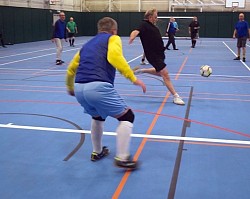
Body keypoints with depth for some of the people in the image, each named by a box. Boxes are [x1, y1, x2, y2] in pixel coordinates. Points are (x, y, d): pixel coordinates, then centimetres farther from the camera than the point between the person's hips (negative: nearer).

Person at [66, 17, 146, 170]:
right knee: (127, 117, 9)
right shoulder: (113, 38, 12)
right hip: (98, 87, -7)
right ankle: (122, 158, 4)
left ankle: (97, 152, 42)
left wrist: (70, 88, 51)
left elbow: (71, 69, 34)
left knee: (98, 116, 34)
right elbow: (114, 56, -11)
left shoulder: (87, 44, 30)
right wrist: (133, 78, -10)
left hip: (79, 89, 7)